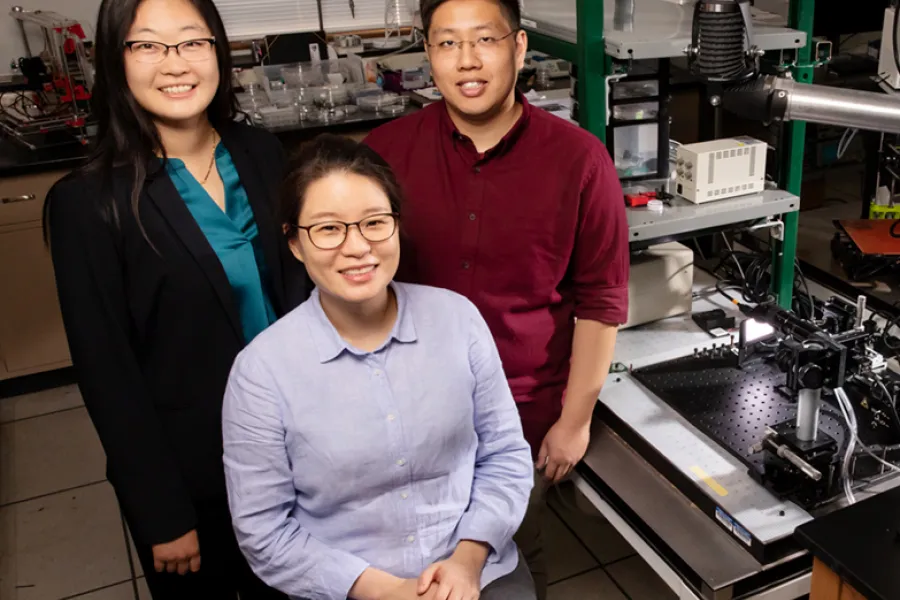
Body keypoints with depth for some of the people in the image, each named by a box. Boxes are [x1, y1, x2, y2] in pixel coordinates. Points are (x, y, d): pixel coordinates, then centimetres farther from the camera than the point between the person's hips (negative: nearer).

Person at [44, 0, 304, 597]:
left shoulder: (261, 153, -5)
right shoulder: (89, 202, -18)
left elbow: (296, 285, 4)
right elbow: (108, 372, -15)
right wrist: (162, 516, -11)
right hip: (188, 471, -4)